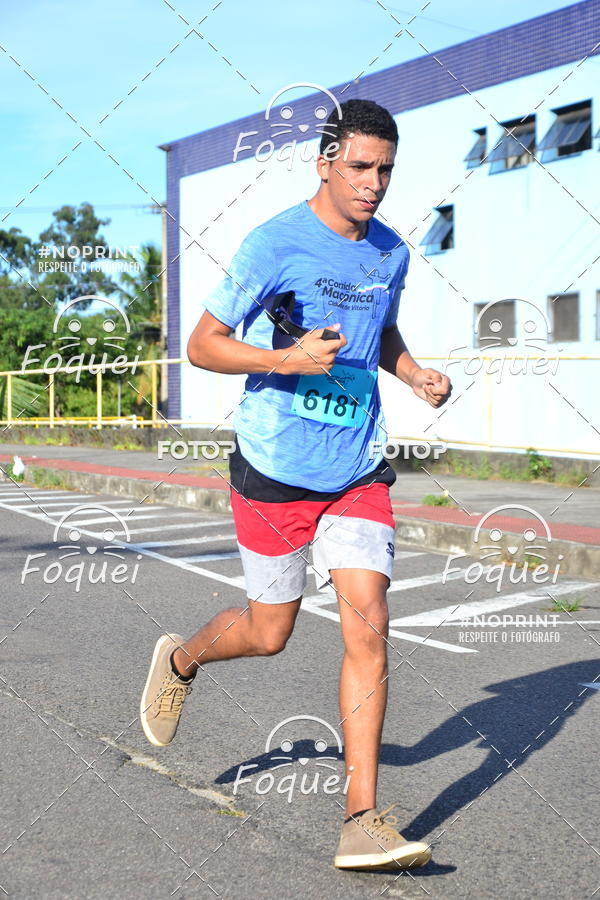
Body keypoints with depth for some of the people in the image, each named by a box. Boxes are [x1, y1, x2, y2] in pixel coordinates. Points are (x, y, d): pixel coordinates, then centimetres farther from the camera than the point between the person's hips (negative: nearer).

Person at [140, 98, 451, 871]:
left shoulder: (390, 254, 7)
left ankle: (362, 821, 0)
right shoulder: (273, 245, -11)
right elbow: (200, 345, -9)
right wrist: (287, 359, -24)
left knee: (368, 627, -7)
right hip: (275, 468, -4)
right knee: (268, 633, 9)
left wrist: (415, 375, 7)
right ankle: (179, 661, 43)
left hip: (357, 472, 4)